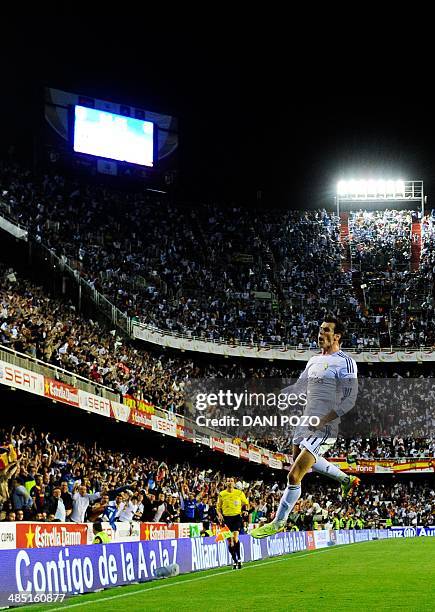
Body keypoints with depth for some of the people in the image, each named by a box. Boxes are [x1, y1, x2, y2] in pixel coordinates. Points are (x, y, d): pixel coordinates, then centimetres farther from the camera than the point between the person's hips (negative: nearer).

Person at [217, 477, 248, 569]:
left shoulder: (240, 493, 4)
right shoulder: (221, 494, 4)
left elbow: (246, 503, 17)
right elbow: (218, 507, 10)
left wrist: (244, 510, 3)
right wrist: (220, 515, -6)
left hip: (237, 516, -2)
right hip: (227, 517, 2)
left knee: (235, 537, -20)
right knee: (230, 541, 3)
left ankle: (239, 559, -11)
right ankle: (234, 561, 15)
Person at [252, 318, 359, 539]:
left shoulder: (345, 362, -12)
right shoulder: (314, 360, 12)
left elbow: (349, 400, -17)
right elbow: (297, 386, 23)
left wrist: (322, 420, -24)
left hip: (324, 428, -9)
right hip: (306, 422, 9)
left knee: (294, 476, -11)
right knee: (305, 461, 29)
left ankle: (278, 523, 3)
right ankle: (346, 480, 44)